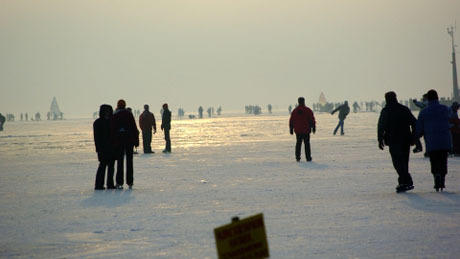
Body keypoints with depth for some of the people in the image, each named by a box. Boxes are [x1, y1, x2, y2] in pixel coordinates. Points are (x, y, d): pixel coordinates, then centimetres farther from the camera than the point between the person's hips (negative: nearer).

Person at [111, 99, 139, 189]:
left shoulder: (114, 116, 0)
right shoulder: (129, 114, 0)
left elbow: (112, 131, 0)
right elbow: (134, 128, -1)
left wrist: (113, 143, 4)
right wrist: (136, 140, 3)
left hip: (118, 141, 0)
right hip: (129, 140, 0)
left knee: (120, 162, 4)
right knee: (129, 162, 5)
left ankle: (119, 183, -2)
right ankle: (130, 183, 3)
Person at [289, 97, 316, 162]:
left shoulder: (294, 111, 3)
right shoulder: (308, 110, -6)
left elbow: (291, 121, 5)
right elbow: (312, 120, -7)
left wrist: (291, 129, 12)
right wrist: (313, 128, 1)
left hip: (297, 130, 2)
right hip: (306, 130, -2)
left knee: (298, 143, 12)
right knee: (307, 144, 5)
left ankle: (297, 157, 6)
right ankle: (308, 158, 3)